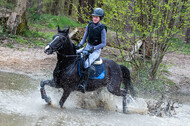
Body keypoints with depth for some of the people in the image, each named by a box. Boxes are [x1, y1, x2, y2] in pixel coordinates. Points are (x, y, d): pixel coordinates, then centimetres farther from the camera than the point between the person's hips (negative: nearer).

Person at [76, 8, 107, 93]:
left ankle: (83, 84, -34)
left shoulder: (102, 29, -14)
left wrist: (94, 48, -24)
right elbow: (84, 38, 7)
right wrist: (80, 44, -13)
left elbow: (103, 44, -13)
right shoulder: (89, 25, 2)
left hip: (96, 50, -7)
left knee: (86, 63, -30)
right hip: (88, 47, 7)